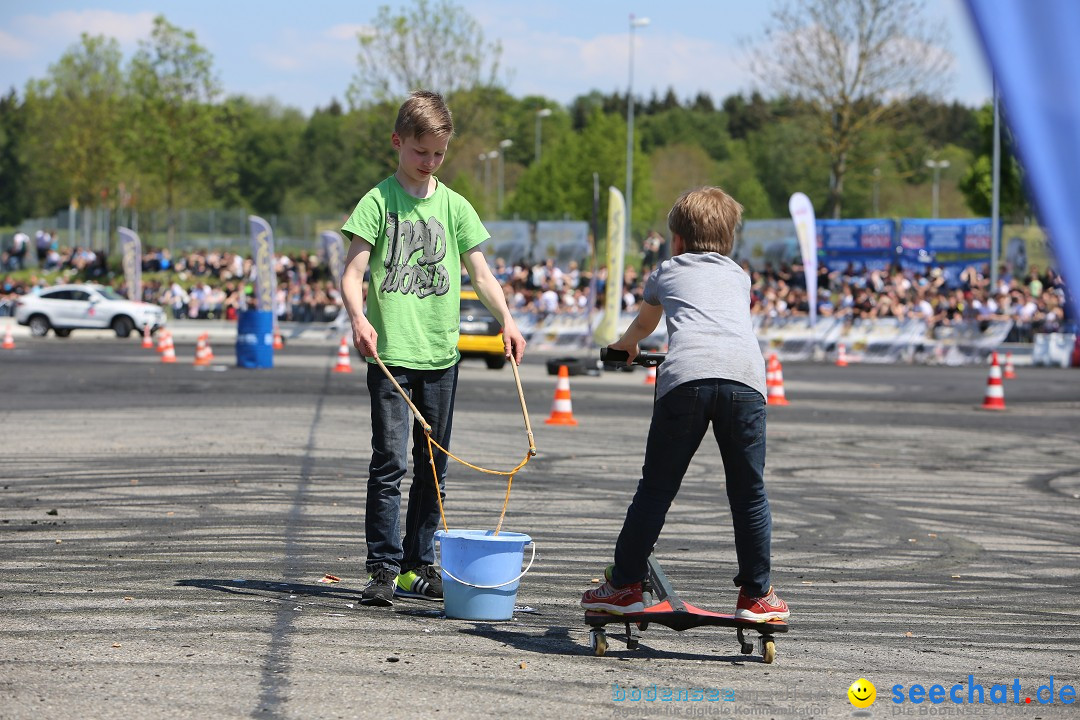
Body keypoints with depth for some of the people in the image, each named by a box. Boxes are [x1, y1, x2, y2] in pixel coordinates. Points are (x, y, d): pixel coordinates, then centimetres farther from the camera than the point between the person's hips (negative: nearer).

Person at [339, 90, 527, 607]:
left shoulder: (454, 206, 10)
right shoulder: (379, 201, -2)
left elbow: (480, 273, 11)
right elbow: (353, 272, -8)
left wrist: (507, 320, -3)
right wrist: (359, 318, -26)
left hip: (440, 354, 5)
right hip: (391, 352, -4)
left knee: (434, 465, 9)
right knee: (390, 461, -9)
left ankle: (418, 566, 18)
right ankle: (384, 568, -4)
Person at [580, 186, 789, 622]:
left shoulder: (667, 272, 30)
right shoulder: (739, 276, 35)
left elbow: (642, 324, 51)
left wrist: (626, 344, 75)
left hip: (686, 376, -1)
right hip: (745, 375, 1)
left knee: (656, 488, 6)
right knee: (749, 492, 10)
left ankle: (625, 585, 11)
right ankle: (756, 595, 14)